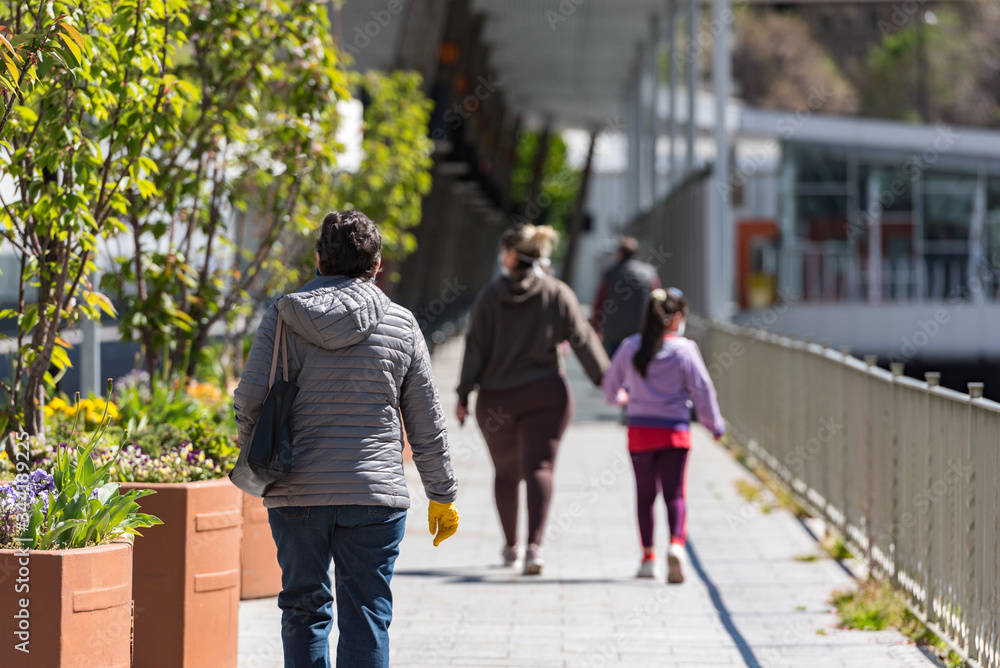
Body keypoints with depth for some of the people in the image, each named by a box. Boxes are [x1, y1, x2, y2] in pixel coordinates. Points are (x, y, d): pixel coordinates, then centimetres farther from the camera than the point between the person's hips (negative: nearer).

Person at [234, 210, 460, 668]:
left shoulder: (283, 317, 0)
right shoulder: (401, 325, 2)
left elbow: (250, 402, -6)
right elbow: (426, 422, 5)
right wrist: (442, 495, 15)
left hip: (297, 493, 1)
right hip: (375, 493, 0)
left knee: (304, 608, 13)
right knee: (366, 617, 2)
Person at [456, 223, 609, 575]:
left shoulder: (489, 297, -1)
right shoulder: (558, 294, -1)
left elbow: (476, 348, -3)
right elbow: (582, 339, -1)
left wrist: (464, 394, -2)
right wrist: (607, 380, 4)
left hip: (497, 398, 1)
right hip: (545, 393, -1)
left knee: (506, 473, 16)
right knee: (539, 467, -5)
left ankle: (510, 546, 27)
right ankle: (534, 544, -24)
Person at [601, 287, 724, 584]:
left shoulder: (629, 347, 1)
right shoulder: (684, 350, -8)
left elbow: (610, 386, 14)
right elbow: (702, 390, -5)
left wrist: (618, 397, 38)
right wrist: (715, 425, 9)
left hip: (639, 430, 2)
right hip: (674, 431, -2)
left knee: (645, 495, 14)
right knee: (675, 494, 0)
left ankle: (648, 556, 13)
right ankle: (676, 543, -24)